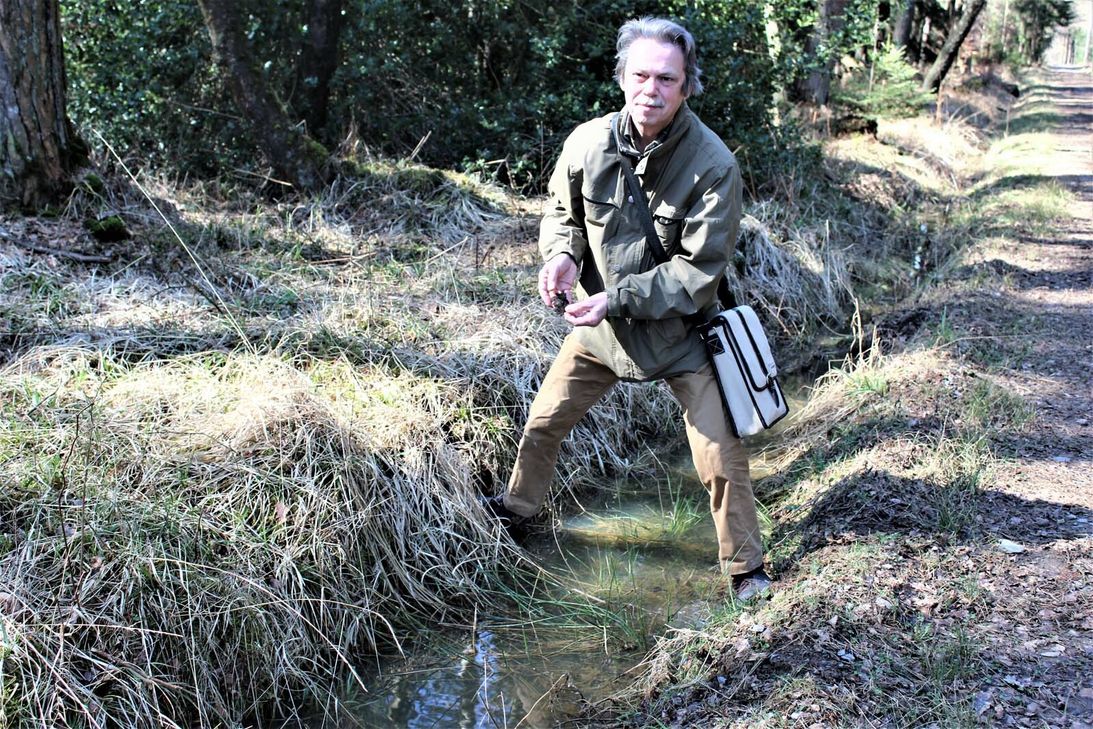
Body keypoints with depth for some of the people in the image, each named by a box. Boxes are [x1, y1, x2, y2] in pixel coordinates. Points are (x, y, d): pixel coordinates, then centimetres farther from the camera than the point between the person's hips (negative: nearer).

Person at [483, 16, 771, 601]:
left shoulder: (713, 165, -23)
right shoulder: (587, 143, -13)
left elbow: (699, 271, -21)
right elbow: (562, 213, 8)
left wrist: (616, 297, -27)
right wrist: (561, 254, -14)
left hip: (680, 331, -4)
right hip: (601, 324, 4)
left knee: (721, 460, -4)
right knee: (544, 420, 16)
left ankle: (746, 567, 18)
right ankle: (519, 505, 45)